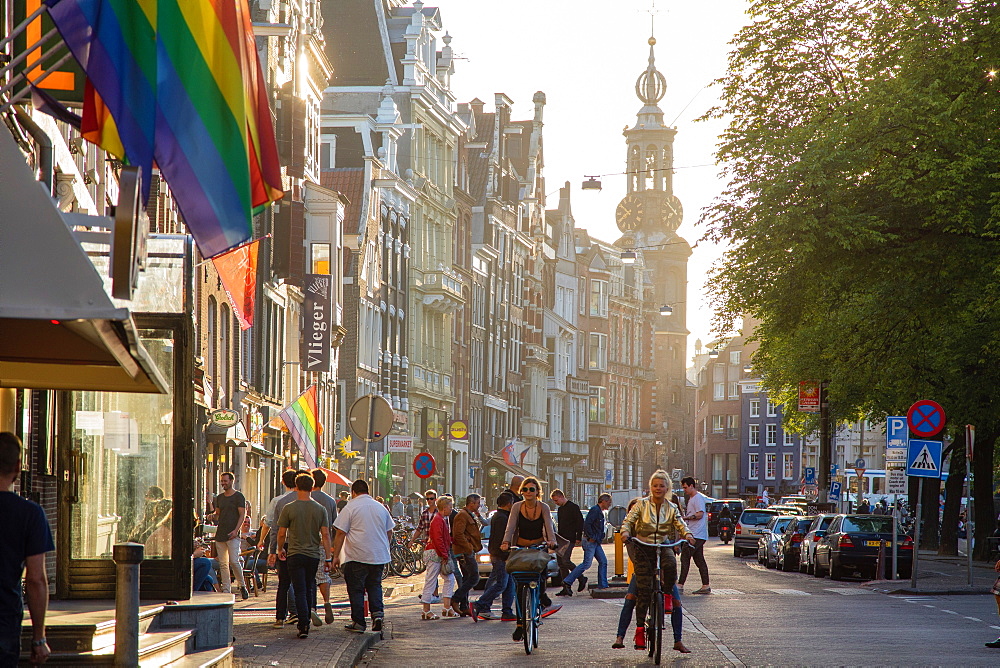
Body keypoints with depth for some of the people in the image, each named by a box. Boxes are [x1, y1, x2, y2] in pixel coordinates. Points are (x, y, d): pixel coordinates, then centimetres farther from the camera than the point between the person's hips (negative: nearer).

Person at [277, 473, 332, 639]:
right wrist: (327, 558, 2)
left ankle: (304, 626, -11)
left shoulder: (289, 509, -6)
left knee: (300, 591, -3)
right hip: (314, 555, 2)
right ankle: (312, 609, 7)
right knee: (310, 588, 19)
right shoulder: (320, 509, 0)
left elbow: (281, 533, -2)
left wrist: (280, 549, 16)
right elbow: (325, 535, -2)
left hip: (295, 555, -2)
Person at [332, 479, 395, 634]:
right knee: (374, 586, 15)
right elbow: (389, 532, 17)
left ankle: (358, 622, 4)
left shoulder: (351, 507, -5)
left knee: (356, 589, 3)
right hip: (379, 556, 5)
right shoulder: (381, 508, 10)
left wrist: (336, 556, -3)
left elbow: (341, 533, -8)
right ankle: (378, 613, -5)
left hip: (357, 557, -5)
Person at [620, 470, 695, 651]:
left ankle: (667, 594, -8)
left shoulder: (671, 508, 9)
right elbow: (628, 520, -2)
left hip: (663, 547, 1)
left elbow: (680, 524, 0)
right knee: (643, 589, -9)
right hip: (643, 548, -1)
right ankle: (640, 628, -4)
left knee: (670, 565, -35)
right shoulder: (642, 505, 4)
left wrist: (687, 534, -21)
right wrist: (625, 532, -24)